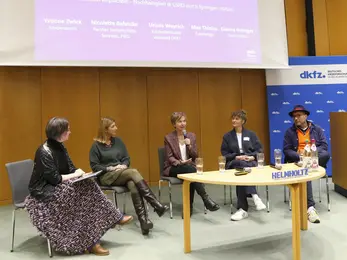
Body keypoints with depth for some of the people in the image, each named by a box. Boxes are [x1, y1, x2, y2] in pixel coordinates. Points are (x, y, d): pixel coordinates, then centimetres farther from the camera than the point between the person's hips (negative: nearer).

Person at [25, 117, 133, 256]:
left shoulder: (60, 147, 5)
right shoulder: (44, 152, -22)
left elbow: (70, 168, 8)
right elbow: (54, 178, -25)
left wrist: (79, 172, -13)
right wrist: (75, 175, -16)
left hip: (58, 186, 8)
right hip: (44, 191, -8)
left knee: (88, 187, -14)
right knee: (81, 193, -26)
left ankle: (115, 218, -10)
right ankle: (89, 242, -19)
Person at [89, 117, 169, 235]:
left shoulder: (118, 141, 12)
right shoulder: (96, 145, -1)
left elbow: (127, 158, 13)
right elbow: (94, 166, -5)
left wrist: (124, 165, -10)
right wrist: (111, 168, -17)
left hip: (123, 173, 4)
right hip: (106, 176, -4)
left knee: (133, 185, -33)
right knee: (134, 172, -33)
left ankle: (143, 219, -40)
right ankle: (157, 205, -39)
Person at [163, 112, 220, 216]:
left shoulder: (191, 136, 9)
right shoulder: (168, 138, 0)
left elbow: (195, 156, 6)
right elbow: (169, 157, -5)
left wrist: (189, 146, -12)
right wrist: (180, 163, -24)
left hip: (189, 167, 3)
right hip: (173, 168, -3)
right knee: (190, 169, -35)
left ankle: (189, 207, -22)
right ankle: (206, 198, -36)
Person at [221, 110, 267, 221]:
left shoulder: (251, 134, 15)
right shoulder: (227, 136, 14)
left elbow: (260, 150, 8)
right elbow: (224, 154, 5)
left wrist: (252, 157, -13)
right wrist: (236, 157, -12)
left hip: (251, 163, 0)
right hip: (234, 163, 0)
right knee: (241, 166, -37)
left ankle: (243, 209, -37)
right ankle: (254, 195, -47)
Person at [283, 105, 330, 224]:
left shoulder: (317, 129, 13)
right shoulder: (289, 132, 8)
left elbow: (324, 146, 3)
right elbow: (286, 150, 0)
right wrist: (300, 156, -18)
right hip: (298, 161, -2)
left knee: (326, 154, -32)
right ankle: (310, 207, -36)